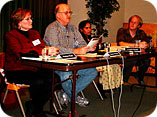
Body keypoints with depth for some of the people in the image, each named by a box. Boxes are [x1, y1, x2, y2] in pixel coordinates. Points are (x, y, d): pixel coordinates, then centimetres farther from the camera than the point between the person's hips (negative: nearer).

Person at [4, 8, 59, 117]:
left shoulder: (35, 33, 20)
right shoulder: (11, 35, -3)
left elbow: (44, 47, 12)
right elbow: (20, 53, -19)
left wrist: (52, 50, -15)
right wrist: (43, 51, -28)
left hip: (34, 69, 6)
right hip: (16, 71, -6)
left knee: (52, 78, -23)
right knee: (38, 81, -32)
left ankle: (34, 107, -3)